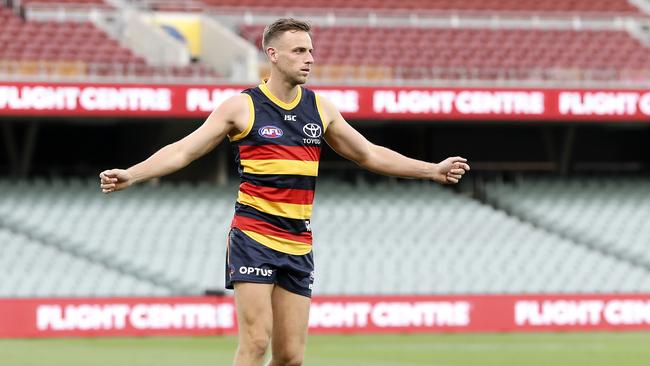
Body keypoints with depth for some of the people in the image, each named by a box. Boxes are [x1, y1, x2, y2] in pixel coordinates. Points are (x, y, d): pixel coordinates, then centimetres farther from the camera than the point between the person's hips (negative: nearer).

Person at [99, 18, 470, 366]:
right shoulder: (242, 106, -3)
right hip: (253, 237, -5)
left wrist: (433, 170, 19)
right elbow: (182, 151, -4)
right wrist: (131, 175, -18)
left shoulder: (320, 108, 11)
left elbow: (369, 154, 21)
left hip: (298, 245, 5)